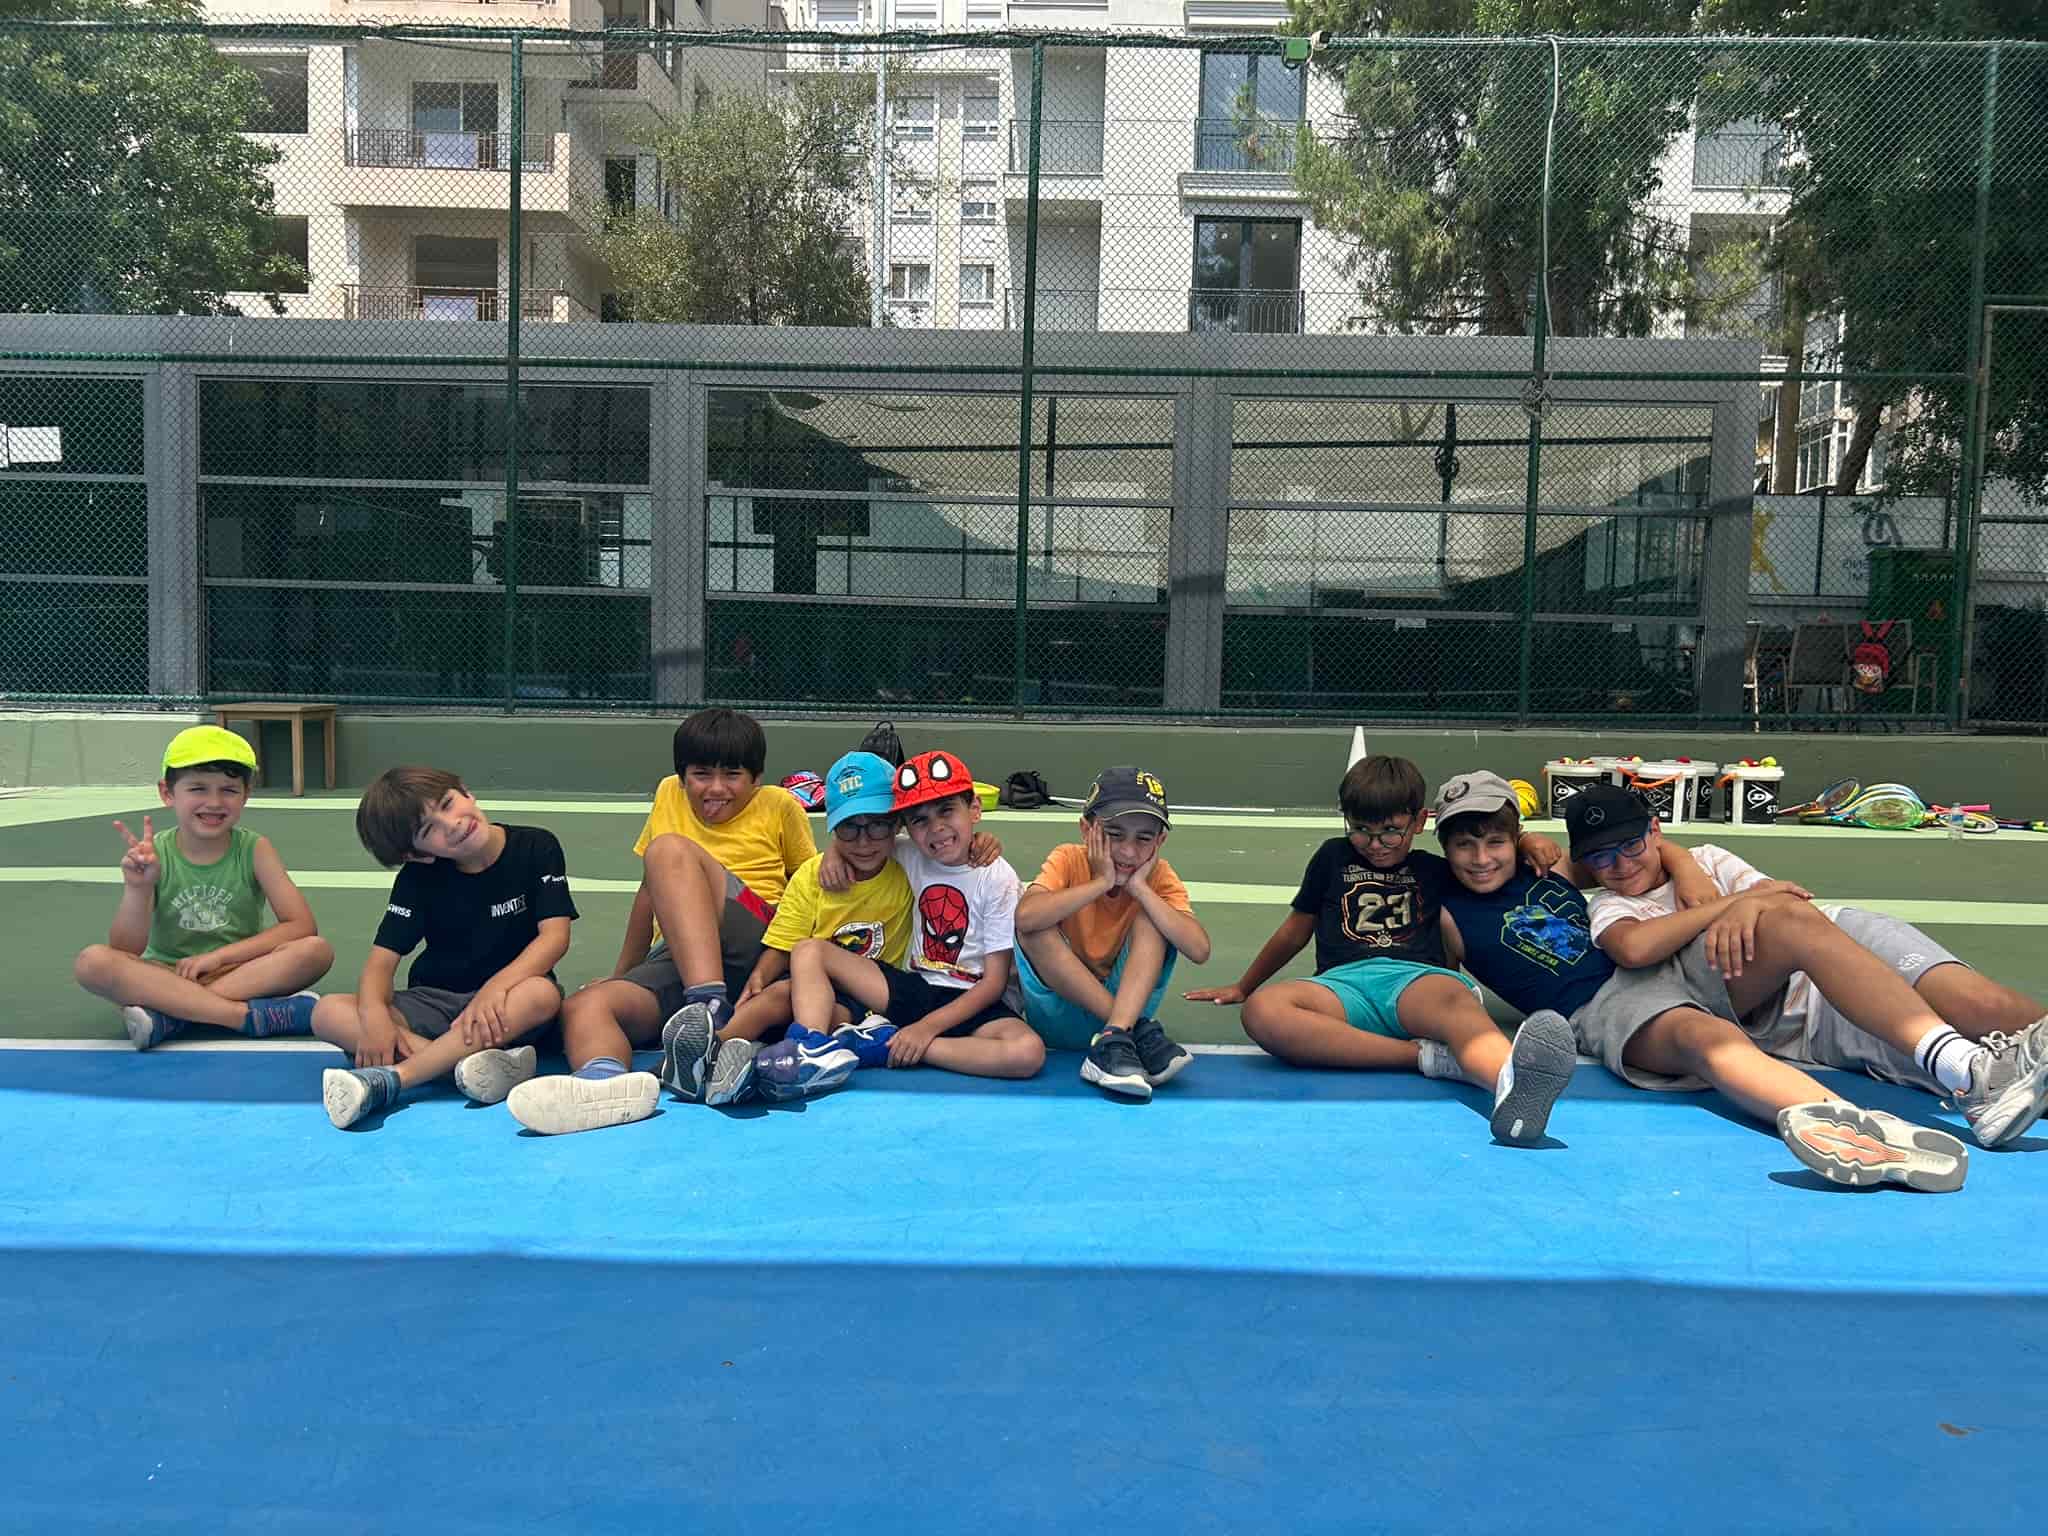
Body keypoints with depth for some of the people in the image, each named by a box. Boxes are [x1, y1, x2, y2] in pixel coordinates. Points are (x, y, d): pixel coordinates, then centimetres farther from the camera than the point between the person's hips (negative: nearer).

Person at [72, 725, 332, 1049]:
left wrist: (219, 956, -17)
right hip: (166, 977, 1)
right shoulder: (154, 853, -6)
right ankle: (248, 1015, -32)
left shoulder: (254, 849, -6)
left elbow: (303, 926, -13)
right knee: (92, 962, -27)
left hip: (241, 973, 0)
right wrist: (137, 889, -27)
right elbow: (125, 952, -10)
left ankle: (168, 1016, -26)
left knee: (317, 950, -27)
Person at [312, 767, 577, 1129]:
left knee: (542, 995, -38)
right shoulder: (419, 877, 0)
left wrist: (494, 988, -31)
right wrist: (374, 1014, -28)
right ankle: (469, 1065, -39)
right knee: (329, 1013, -21)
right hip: (432, 1002, 3)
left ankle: (386, 1080, -40)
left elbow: (555, 935, -15)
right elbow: (383, 957, -6)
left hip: (506, 999, -2)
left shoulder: (535, 848, -6)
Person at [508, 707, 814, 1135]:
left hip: (755, 949, -4)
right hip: (673, 957, 4)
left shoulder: (779, 806, 11)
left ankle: (710, 1008, -41)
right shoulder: (670, 794, 21)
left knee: (670, 850, -26)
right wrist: (621, 974, 29)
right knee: (582, 1006, -26)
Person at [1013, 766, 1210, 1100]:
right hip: (1061, 1012, -1)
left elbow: (1199, 951, -25)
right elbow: (1025, 916, -34)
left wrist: (1140, 887, -22)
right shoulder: (1069, 859, -11)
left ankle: (1116, 1038, -33)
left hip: (1128, 1003, 1)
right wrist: (1102, 882, -28)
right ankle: (1136, 1032, -26)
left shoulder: (1159, 877, -7)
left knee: (1151, 916, -20)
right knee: (1036, 930, -28)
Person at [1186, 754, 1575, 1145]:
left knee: (1456, 1000, -40)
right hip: (1345, 983, 0)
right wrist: (1242, 987, 39)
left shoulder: (1435, 870, 27)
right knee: (1262, 1011, -37)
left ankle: (1511, 1078, -74)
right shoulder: (1334, 857, 27)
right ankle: (1429, 1055, -41)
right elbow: (1297, 929, 34)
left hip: (1418, 977, 0)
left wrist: (1529, 842, 14)